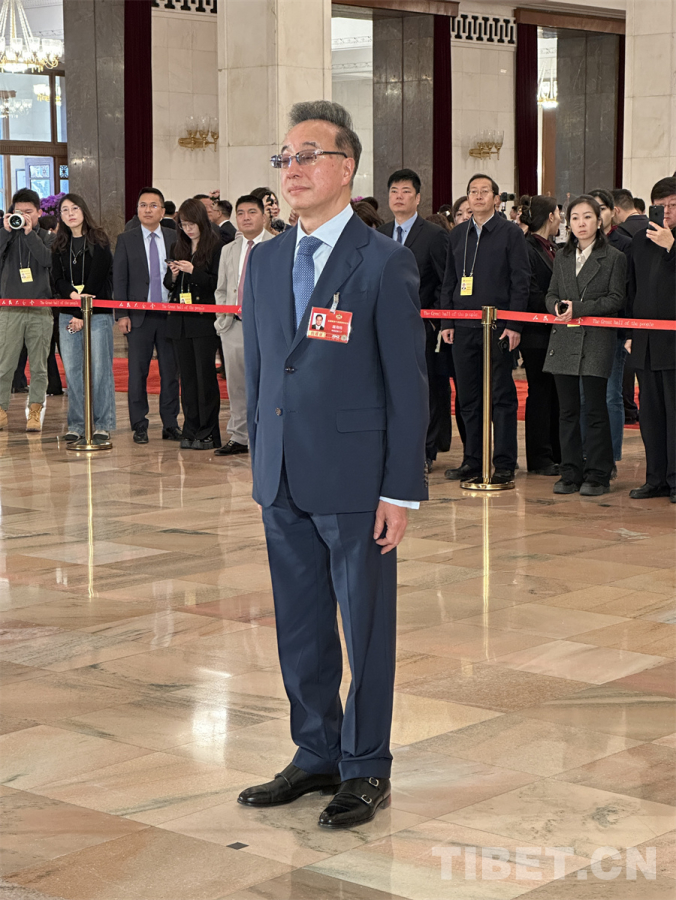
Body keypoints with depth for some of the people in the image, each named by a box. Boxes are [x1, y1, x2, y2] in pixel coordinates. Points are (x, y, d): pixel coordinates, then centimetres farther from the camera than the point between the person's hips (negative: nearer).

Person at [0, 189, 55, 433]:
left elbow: (48, 261, -10)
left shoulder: (48, 238, 10)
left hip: (40, 311, 0)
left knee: (39, 366, 2)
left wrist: (30, 234, -10)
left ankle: (35, 412, 7)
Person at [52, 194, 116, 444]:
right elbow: (57, 278, 7)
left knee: (99, 369, -6)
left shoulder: (99, 242, -2)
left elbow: (97, 280, -7)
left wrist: (82, 314, -10)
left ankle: (102, 424, 0)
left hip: (97, 313, -4)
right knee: (72, 370, 2)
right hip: (68, 314, 4)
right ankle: (77, 424, 9)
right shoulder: (60, 246, 13)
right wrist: (71, 293, -15)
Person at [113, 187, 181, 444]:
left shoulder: (175, 239, 7)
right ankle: (139, 425, 9)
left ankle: (170, 425, 12)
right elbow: (119, 279, 3)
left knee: (171, 371, 4)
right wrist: (122, 314, -5)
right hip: (139, 316, -1)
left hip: (169, 314, 1)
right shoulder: (126, 240, 5)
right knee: (137, 372, 1)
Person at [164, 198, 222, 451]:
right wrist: (172, 276, -4)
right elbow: (169, 285, 17)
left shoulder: (216, 247, -4)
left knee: (205, 375, -4)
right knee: (187, 376, 8)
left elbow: (218, 283, -10)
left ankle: (208, 432, 1)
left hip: (204, 319, -6)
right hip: (180, 320, 6)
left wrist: (193, 271, -19)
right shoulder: (178, 248, 14)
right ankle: (191, 430, 13)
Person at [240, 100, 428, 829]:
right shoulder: (265, 261, 10)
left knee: (366, 630, 5)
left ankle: (365, 768, 19)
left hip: (355, 482, -6)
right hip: (284, 481, 6)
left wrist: (401, 491, -12)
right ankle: (317, 755, 29)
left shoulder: (385, 264, -8)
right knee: (299, 630, 14)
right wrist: (261, 466, 11)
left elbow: (407, 385, -9)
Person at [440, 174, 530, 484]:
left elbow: (521, 282, -4)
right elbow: (449, 282, 15)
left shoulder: (510, 234, -1)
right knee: (468, 396, 7)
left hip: (497, 327, -5)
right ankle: (473, 460, 15)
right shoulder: (457, 235, 13)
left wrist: (513, 325, -11)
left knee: (502, 396, -1)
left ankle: (504, 464, 3)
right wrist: (447, 322, 7)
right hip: (464, 327, 5)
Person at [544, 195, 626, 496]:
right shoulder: (562, 258, 14)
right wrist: (557, 307, -9)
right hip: (564, 340, 4)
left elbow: (615, 299, -7)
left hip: (596, 341, -4)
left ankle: (597, 475, 4)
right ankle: (571, 473, 13)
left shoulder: (614, 258, 0)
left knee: (595, 410, -3)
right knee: (568, 410, 6)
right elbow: (551, 294, 14)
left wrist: (578, 308, -16)